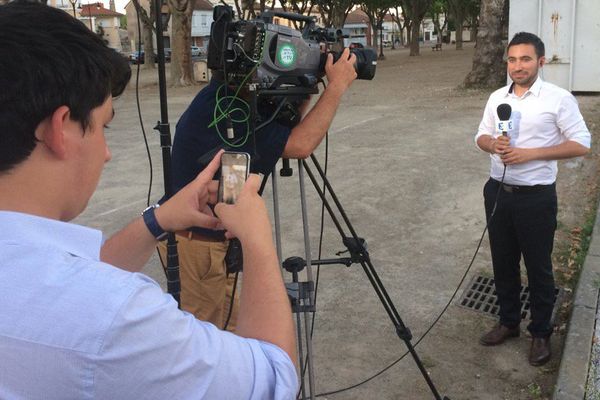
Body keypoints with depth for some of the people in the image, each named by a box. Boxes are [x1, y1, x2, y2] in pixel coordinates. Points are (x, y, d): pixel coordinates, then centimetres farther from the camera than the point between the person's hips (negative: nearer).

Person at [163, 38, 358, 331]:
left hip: (195, 235, 10)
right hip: (197, 244, -10)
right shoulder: (220, 109, -27)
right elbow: (299, 145, -31)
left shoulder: (220, 99, 3)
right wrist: (336, 86, -22)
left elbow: (283, 131, 8)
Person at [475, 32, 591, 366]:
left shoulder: (559, 98, -10)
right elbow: (482, 136, 14)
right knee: (503, 263, 15)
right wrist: (492, 144, -11)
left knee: (538, 268, 7)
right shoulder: (497, 97, 6)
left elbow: (581, 144, -11)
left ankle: (541, 333, 25)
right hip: (498, 192, 5)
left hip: (536, 197, -5)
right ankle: (509, 322, 34)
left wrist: (531, 153, -20)